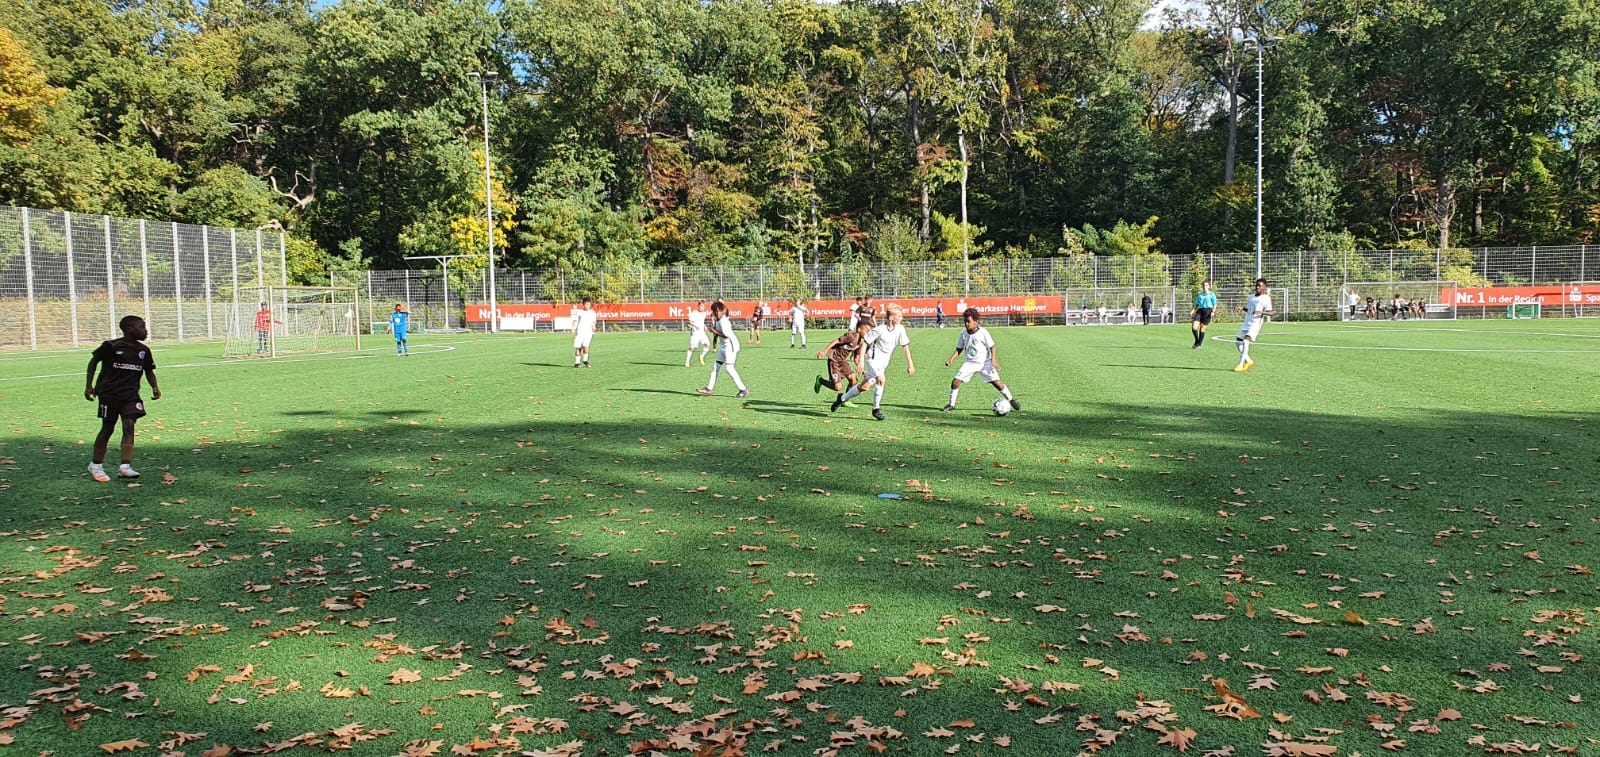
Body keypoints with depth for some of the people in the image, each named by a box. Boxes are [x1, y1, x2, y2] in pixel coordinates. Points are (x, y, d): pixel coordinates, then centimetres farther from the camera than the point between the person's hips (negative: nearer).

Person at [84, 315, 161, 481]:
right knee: (107, 429, 4)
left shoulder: (143, 351, 4)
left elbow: (149, 371, 14)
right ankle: (95, 465, 21)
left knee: (129, 425, -12)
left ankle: (125, 466, -15)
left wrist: (154, 387, -2)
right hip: (109, 393, -3)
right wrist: (88, 385, 1)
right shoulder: (111, 346, -9)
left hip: (131, 395, 3)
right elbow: (93, 361, 3)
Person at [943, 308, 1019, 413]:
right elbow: (959, 349, 7)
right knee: (955, 382, -9)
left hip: (984, 363, -3)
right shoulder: (963, 333, -3)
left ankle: (1011, 400, 13)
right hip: (969, 363, 3)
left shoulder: (983, 332, -13)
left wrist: (993, 360, -20)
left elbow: (992, 347, -7)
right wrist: (951, 359, -7)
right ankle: (951, 405, 7)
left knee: (997, 383, -9)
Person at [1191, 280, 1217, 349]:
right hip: (1200, 310, 3)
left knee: (1202, 328, -2)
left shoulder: (1211, 294, 3)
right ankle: (1196, 341, 13)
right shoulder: (1199, 295, 14)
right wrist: (1194, 310, 6)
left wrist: (1213, 312, -12)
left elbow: (1214, 304, 3)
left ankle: (1199, 344, 11)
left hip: (1207, 310, -3)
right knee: (1194, 327, -10)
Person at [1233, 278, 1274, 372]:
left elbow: (1270, 313, -11)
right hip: (1246, 322, 8)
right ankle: (1249, 361, 24)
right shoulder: (1251, 296, 17)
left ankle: (1241, 364, -26)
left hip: (1256, 323, -8)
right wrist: (1242, 309, 9)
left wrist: (1262, 312, -30)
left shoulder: (1266, 298, -4)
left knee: (1246, 340, -25)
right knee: (1238, 342, 7)